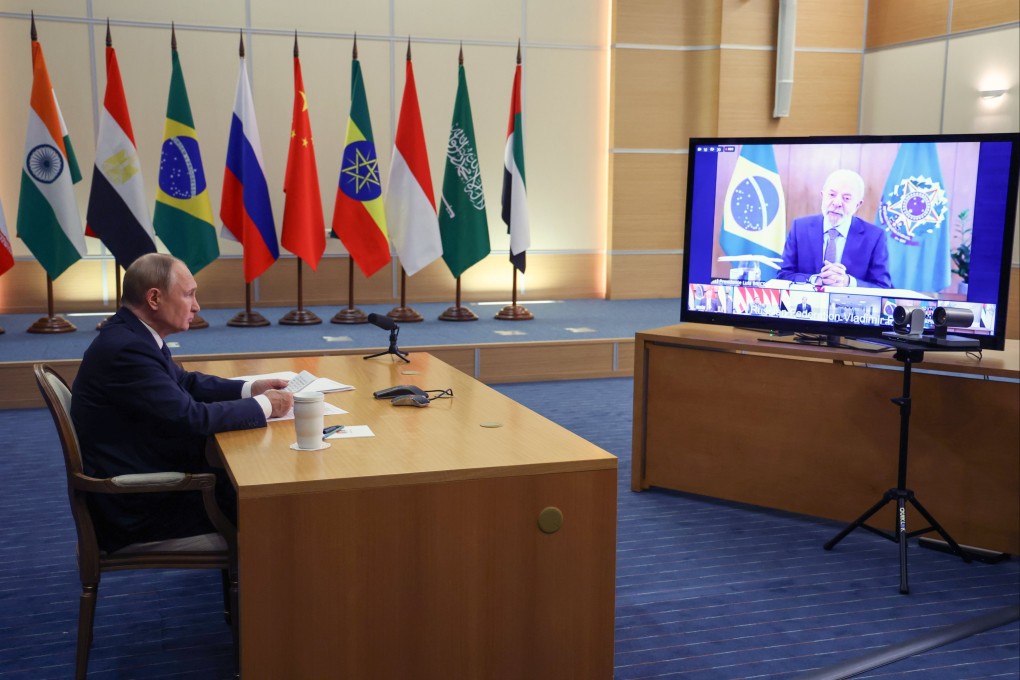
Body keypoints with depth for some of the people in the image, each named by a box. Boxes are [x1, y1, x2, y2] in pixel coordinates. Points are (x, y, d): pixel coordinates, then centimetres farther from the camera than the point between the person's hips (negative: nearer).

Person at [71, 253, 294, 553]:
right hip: (133, 510, -9)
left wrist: (250, 389, 4)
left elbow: (186, 383, 18)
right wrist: (263, 405, -14)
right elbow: (192, 418, -26)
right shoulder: (125, 348, -25)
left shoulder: (130, 335, 5)